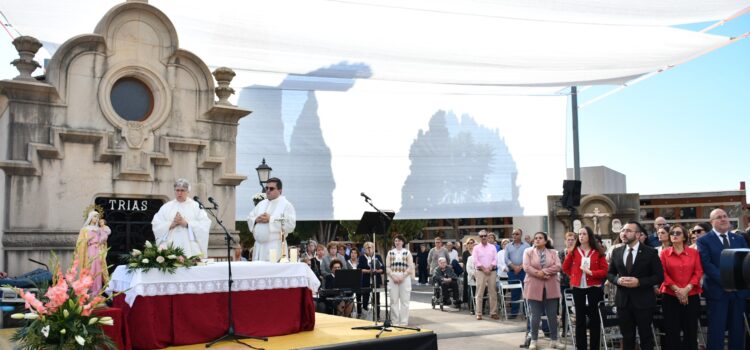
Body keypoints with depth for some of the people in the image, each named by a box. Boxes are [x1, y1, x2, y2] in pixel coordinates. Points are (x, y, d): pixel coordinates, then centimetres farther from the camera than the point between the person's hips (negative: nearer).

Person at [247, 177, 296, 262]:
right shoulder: (261, 204, 20)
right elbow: (249, 218, 20)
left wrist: (270, 220, -13)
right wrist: (256, 220, -3)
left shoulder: (286, 205, 0)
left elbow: (290, 224, -12)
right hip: (259, 246, 6)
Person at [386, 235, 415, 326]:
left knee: (404, 301, -2)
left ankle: (404, 322, 3)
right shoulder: (390, 252, 11)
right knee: (394, 301, 2)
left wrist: (402, 276, -12)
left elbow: (410, 267, 0)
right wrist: (393, 276, -9)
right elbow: (387, 267, 5)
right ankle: (395, 322, 8)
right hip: (393, 279, 1)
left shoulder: (407, 252, 6)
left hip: (405, 279, -1)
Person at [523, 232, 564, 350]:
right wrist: (539, 274, -17)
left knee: (552, 315, 6)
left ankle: (554, 340, 17)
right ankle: (533, 340, 13)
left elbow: (558, 266, -5)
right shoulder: (528, 252, 5)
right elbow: (526, 267, -8)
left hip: (551, 288, 2)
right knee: (535, 316, 3)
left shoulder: (553, 252, 9)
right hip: (534, 288, -2)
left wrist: (544, 271, -16)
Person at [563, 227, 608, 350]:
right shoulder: (573, 251, 2)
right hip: (578, 288, 1)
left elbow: (605, 270, -5)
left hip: (594, 288, -1)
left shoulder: (598, 252, -2)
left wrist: (591, 273, -16)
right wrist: (574, 275, 5)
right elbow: (565, 267, 13)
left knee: (594, 318, 5)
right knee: (580, 318, 7)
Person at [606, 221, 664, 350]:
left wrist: (639, 282, -19)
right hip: (623, 300, 3)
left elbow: (659, 277, -6)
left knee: (645, 335, 9)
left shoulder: (650, 252, -6)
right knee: (627, 337, 11)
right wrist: (617, 280, -11)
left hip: (643, 301, -3)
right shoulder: (616, 252, 5)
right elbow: (610, 273, 12)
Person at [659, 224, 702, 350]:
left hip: (691, 296, 1)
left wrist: (686, 289, -13)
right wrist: (677, 290, -13)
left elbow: (698, 272, -1)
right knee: (672, 330, 3)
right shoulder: (664, 253, 3)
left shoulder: (694, 252, 4)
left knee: (691, 330, 5)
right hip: (670, 296, 0)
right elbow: (663, 274, -2)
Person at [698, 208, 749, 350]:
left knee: (738, 329, 10)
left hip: (739, 289, 4)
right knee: (716, 330, -2)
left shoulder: (739, 239, 13)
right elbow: (706, 264, -12)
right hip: (717, 290, -4)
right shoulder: (704, 241, -1)